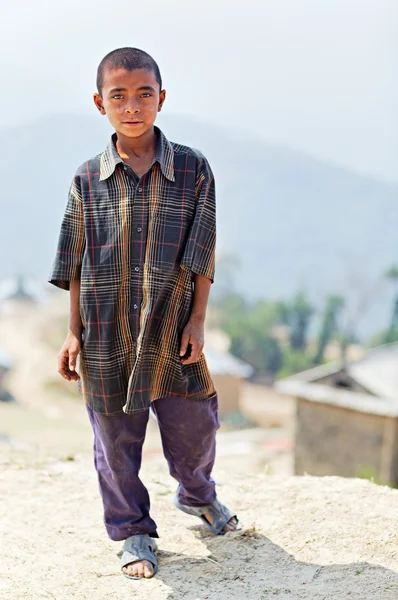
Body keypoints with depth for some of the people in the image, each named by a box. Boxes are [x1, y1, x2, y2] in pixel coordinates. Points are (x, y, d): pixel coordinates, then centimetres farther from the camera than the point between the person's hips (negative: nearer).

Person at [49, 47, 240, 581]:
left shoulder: (193, 169, -3)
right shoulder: (87, 180, -1)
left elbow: (202, 256, -2)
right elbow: (76, 265, 4)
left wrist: (197, 321, -6)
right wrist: (74, 333, 2)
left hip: (173, 335, 0)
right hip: (107, 340, 0)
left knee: (193, 428, 11)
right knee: (117, 441, 8)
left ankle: (197, 496, 42)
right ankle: (134, 532, 27)